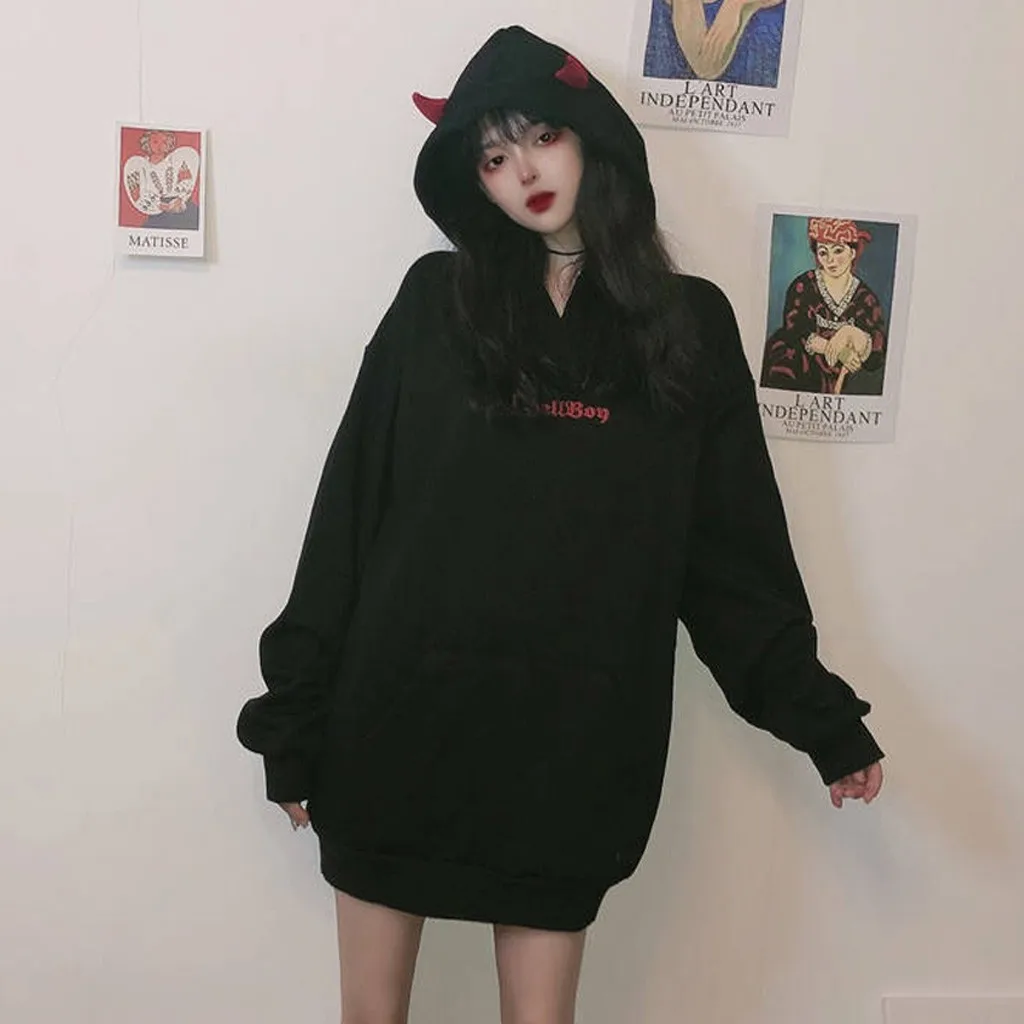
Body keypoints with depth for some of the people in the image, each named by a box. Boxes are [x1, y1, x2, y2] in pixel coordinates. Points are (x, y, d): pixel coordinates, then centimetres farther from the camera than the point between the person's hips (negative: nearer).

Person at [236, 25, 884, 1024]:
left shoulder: (688, 324, 7)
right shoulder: (438, 298, 4)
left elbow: (735, 557, 9)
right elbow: (349, 512, 1)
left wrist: (818, 712, 7)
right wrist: (297, 709, 0)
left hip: (575, 732, 0)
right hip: (404, 713, 0)